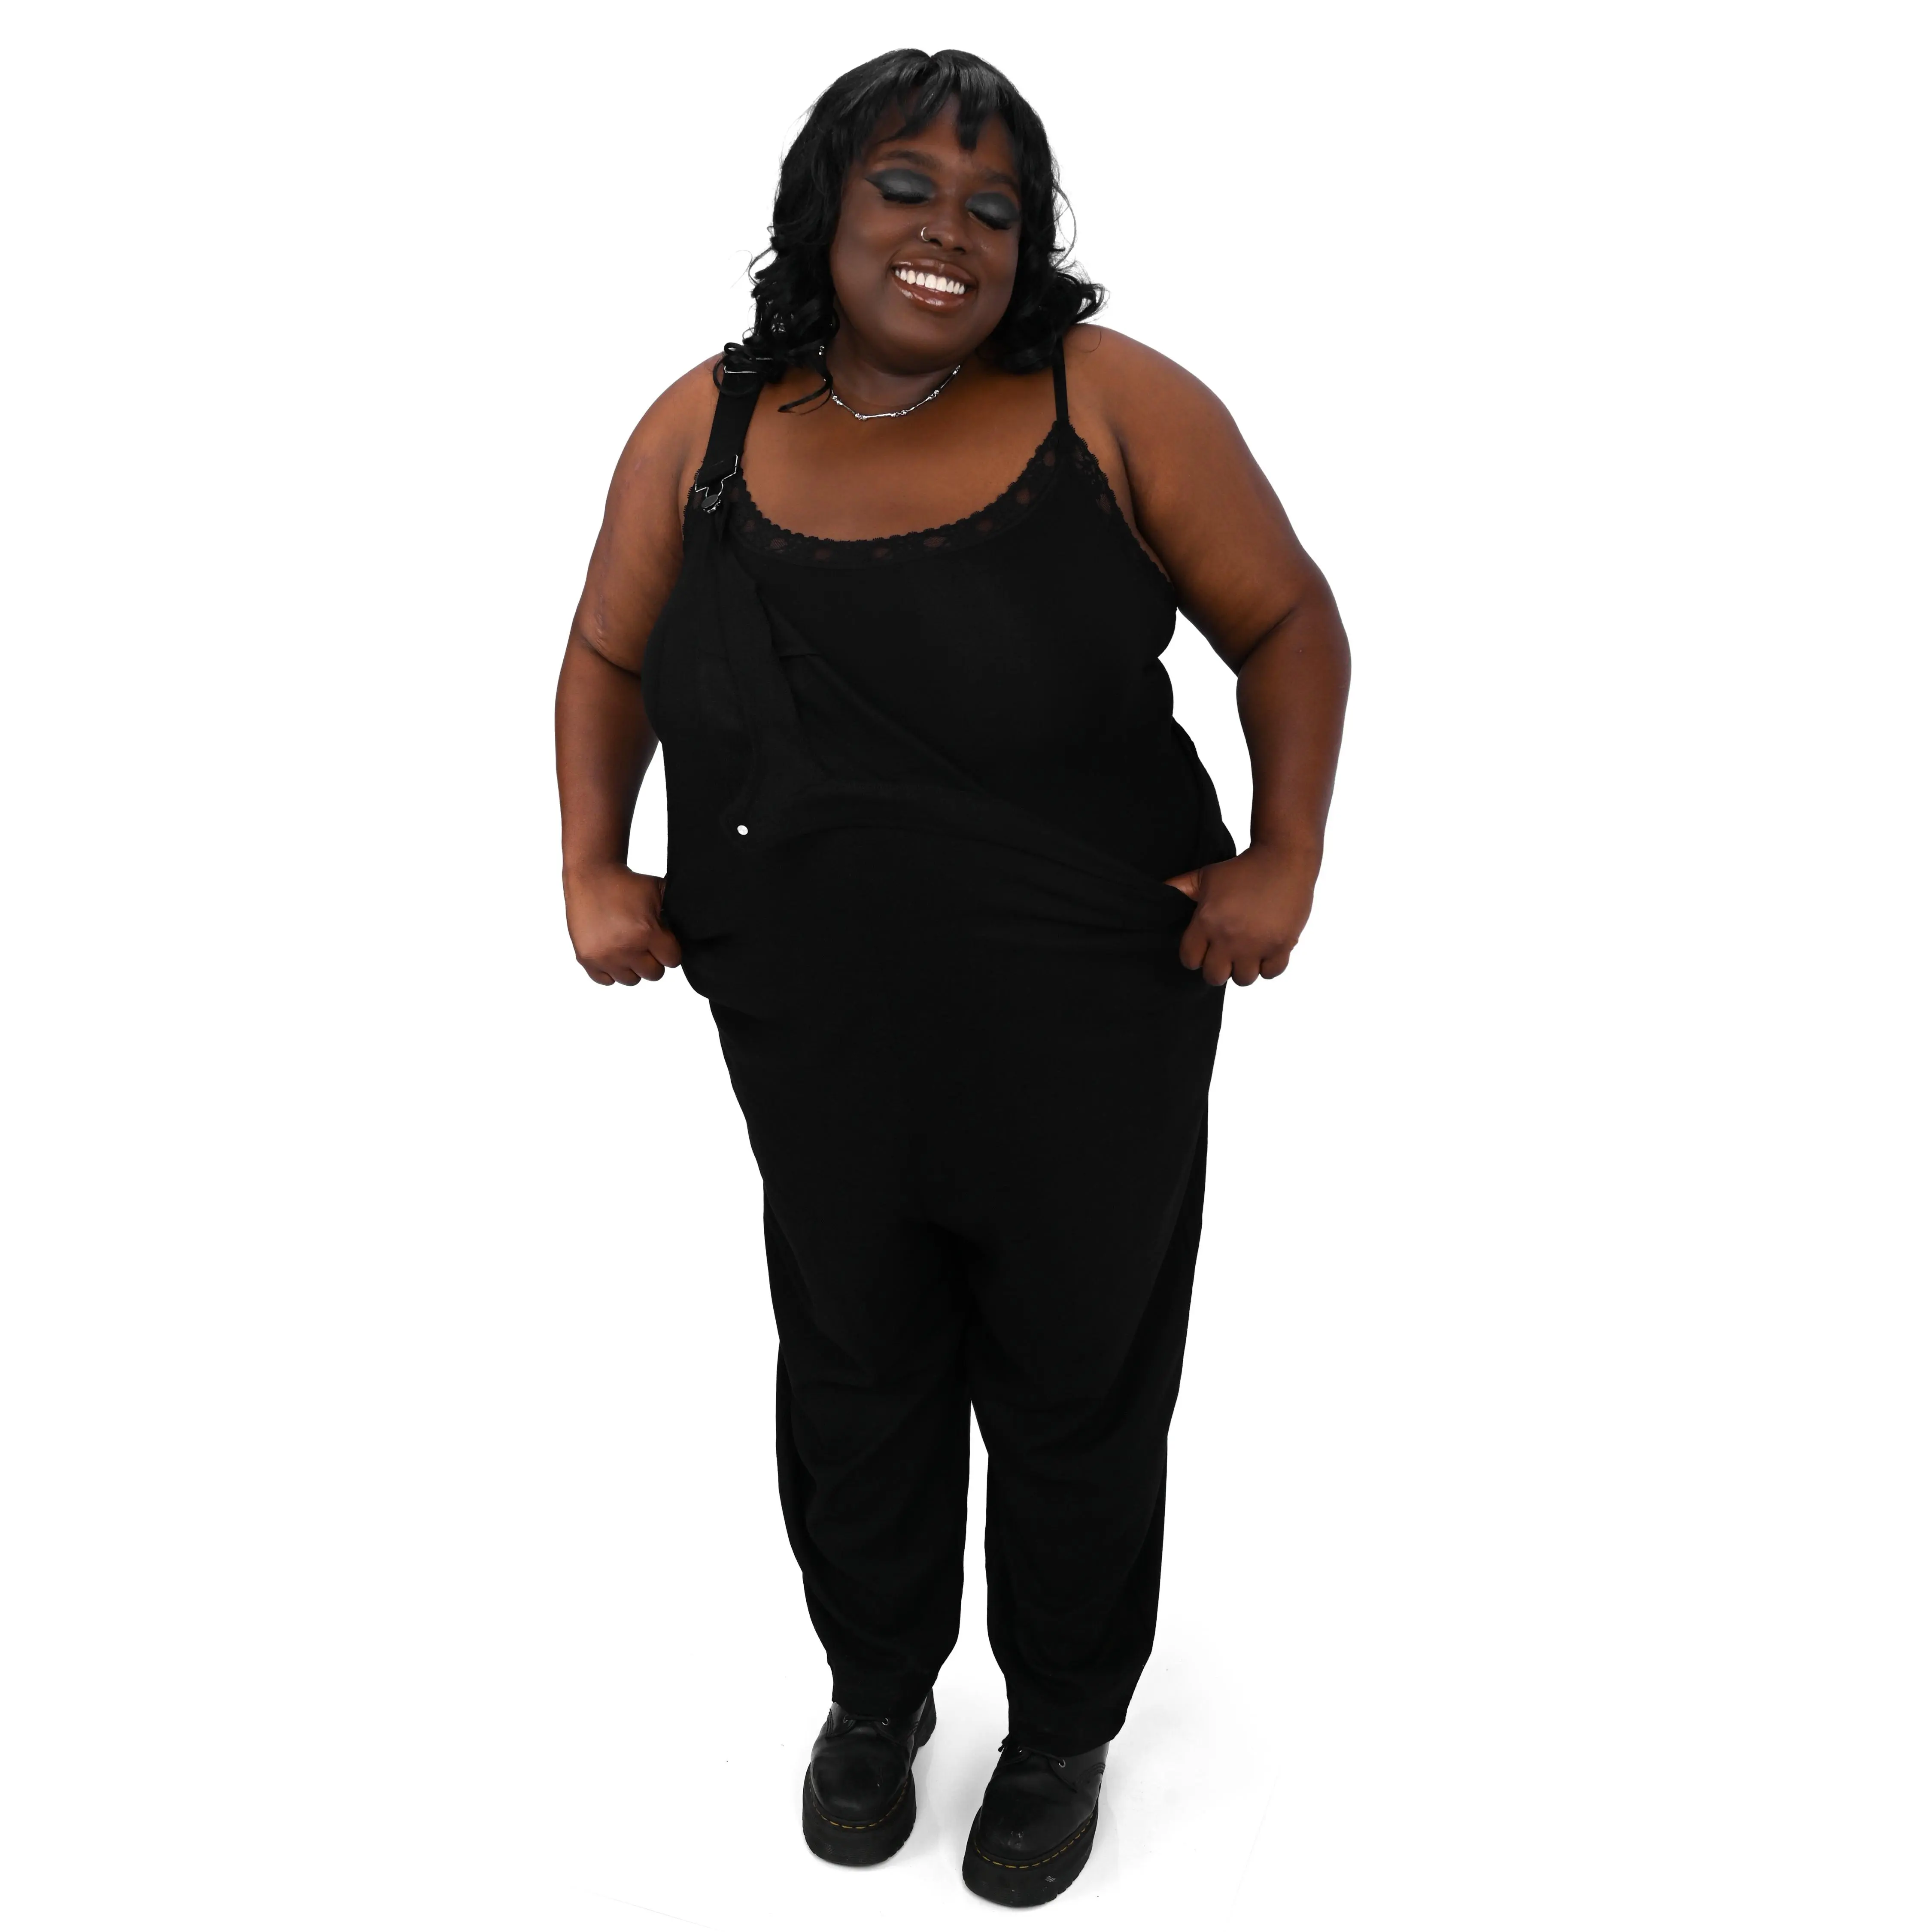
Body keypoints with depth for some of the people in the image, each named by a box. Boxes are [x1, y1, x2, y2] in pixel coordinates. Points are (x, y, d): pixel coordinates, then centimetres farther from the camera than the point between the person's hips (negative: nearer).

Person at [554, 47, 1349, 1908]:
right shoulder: (703, 430, -1)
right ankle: (874, 1689, 50)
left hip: (1090, 1043, -2)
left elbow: (1289, 627, -2)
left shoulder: (1115, 404, -9)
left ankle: (1062, 1732, 44)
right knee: (855, 1374, 20)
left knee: (1077, 1390, 16)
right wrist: (594, 866, 1)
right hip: (816, 1038, 2)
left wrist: (1286, 857, -10)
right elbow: (610, 662, 11)